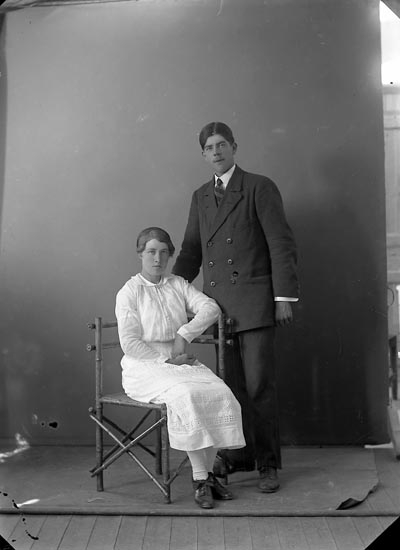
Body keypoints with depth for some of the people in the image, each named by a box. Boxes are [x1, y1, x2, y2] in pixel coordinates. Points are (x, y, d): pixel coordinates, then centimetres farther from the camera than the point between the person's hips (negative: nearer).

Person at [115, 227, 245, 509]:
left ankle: (209, 472, -10)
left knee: (221, 394, -22)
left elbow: (210, 308, -2)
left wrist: (184, 334, -14)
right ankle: (200, 479, -22)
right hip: (145, 367, -4)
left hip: (180, 363, 5)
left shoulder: (179, 285, 13)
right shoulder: (129, 292, -1)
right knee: (184, 396, -33)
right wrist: (168, 358, -13)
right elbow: (130, 344, -8)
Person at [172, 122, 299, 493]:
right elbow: (191, 249, 21)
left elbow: (282, 245, -5)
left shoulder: (260, 188, -1)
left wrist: (284, 297, -11)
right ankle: (237, 455, 22)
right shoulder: (200, 196, 17)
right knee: (230, 385, 9)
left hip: (253, 301, -5)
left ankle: (267, 463, 9)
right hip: (216, 302, 5)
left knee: (259, 385, -3)